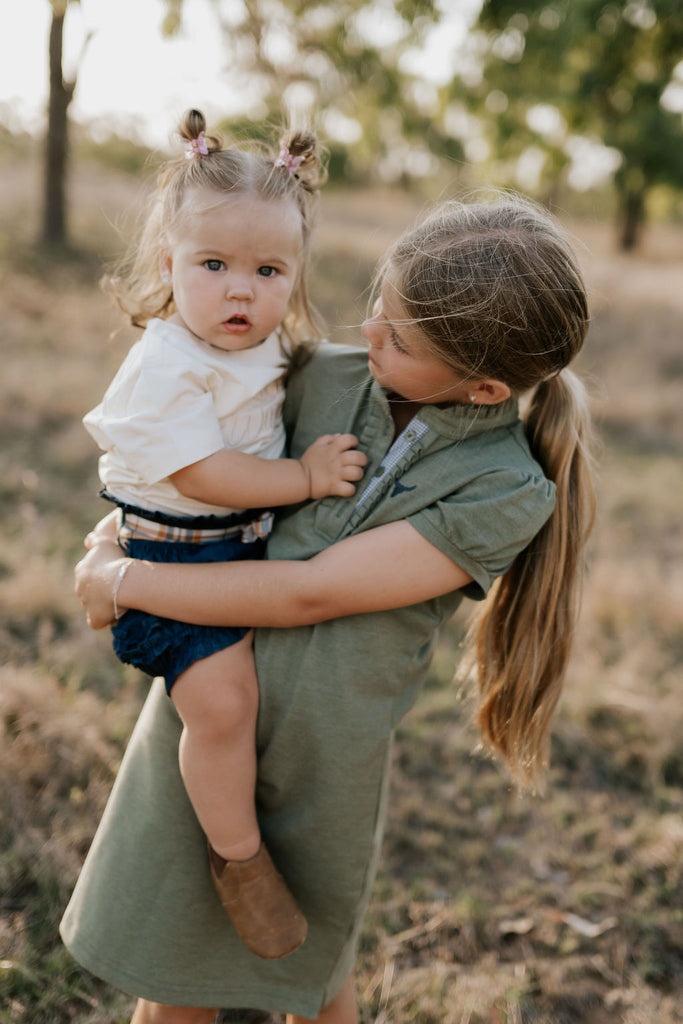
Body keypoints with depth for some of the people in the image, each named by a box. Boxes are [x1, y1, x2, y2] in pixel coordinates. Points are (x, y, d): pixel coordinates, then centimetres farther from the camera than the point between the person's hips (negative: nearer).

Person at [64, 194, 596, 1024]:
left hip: (325, 761, -2)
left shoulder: (508, 491, -18)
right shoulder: (327, 376, -7)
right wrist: (121, 532, -4)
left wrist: (123, 582, -14)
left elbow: (306, 595, -21)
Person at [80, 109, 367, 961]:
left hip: (251, 544, 9)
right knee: (221, 696, -24)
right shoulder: (167, 365, -21)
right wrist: (305, 477, -21)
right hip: (173, 557, -8)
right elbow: (201, 475, -26)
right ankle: (238, 859, -2)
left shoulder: (271, 347, 4)